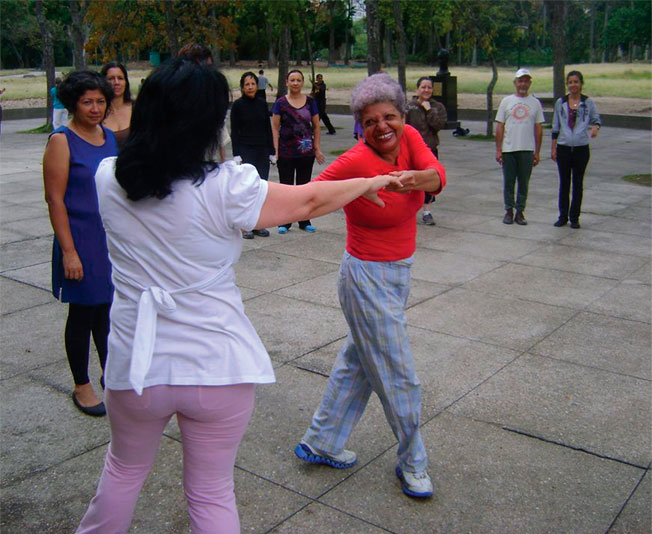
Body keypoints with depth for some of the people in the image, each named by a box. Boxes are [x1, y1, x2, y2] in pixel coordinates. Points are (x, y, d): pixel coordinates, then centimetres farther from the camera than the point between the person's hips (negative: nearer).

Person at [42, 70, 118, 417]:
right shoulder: (62, 141, -11)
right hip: (82, 242, -6)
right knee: (82, 313, 7)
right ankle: (81, 387, 22)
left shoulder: (111, 138, 8)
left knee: (107, 310, 16)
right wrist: (68, 251, -18)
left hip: (114, 240, 6)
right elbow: (55, 200, -14)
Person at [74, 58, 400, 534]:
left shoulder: (109, 178, -7)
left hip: (137, 364, 4)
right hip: (217, 368, -3)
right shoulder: (225, 188, -19)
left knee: (124, 468, 30)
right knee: (212, 494, 16)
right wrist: (370, 183, 11)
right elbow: (310, 201, -7)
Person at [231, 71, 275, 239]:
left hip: (262, 151, 4)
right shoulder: (238, 105, -3)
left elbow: (268, 129, 12)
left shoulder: (262, 104, 9)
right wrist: (237, 154, -12)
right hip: (246, 150, -4)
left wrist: (271, 151, 7)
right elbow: (234, 131, -5)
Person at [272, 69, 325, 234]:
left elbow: (316, 127, 7)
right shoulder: (281, 103, -1)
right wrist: (276, 150, -8)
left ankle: (304, 221, 21)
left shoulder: (310, 102, 5)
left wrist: (318, 149, 2)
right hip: (286, 152, -2)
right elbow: (275, 128, -1)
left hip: (306, 152, 2)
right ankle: (284, 222, 14)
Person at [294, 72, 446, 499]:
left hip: (399, 272, 8)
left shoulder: (409, 138, -5)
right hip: (368, 279, -8)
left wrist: (415, 179, -44)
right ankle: (413, 463, 29)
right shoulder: (356, 161, -22)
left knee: (358, 361, 20)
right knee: (398, 376, 5)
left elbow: (439, 175, -23)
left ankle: (320, 443, 39)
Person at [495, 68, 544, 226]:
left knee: (524, 183, 6)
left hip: (527, 150, 1)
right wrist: (498, 150, -3)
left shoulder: (535, 103, 7)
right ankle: (509, 211, 16)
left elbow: (538, 129, 7)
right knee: (508, 182, 5)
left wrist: (537, 152, 2)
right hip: (508, 149, 0)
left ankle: (520, 212, 15)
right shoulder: (506, 101, 5)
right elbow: (499, 127, 3)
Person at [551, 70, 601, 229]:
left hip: (581, 148, -1)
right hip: (564, 148, 1)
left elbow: (596, 119, 8)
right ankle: (563, 216, 17)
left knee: (578, 183, 6)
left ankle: (574, 217, 15)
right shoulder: (560, 103, 4)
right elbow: (555, 127, 8)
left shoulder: (588, 102, 0)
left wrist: (595, 127, -16)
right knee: (564, 183, 7)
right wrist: (553, 148, 4)